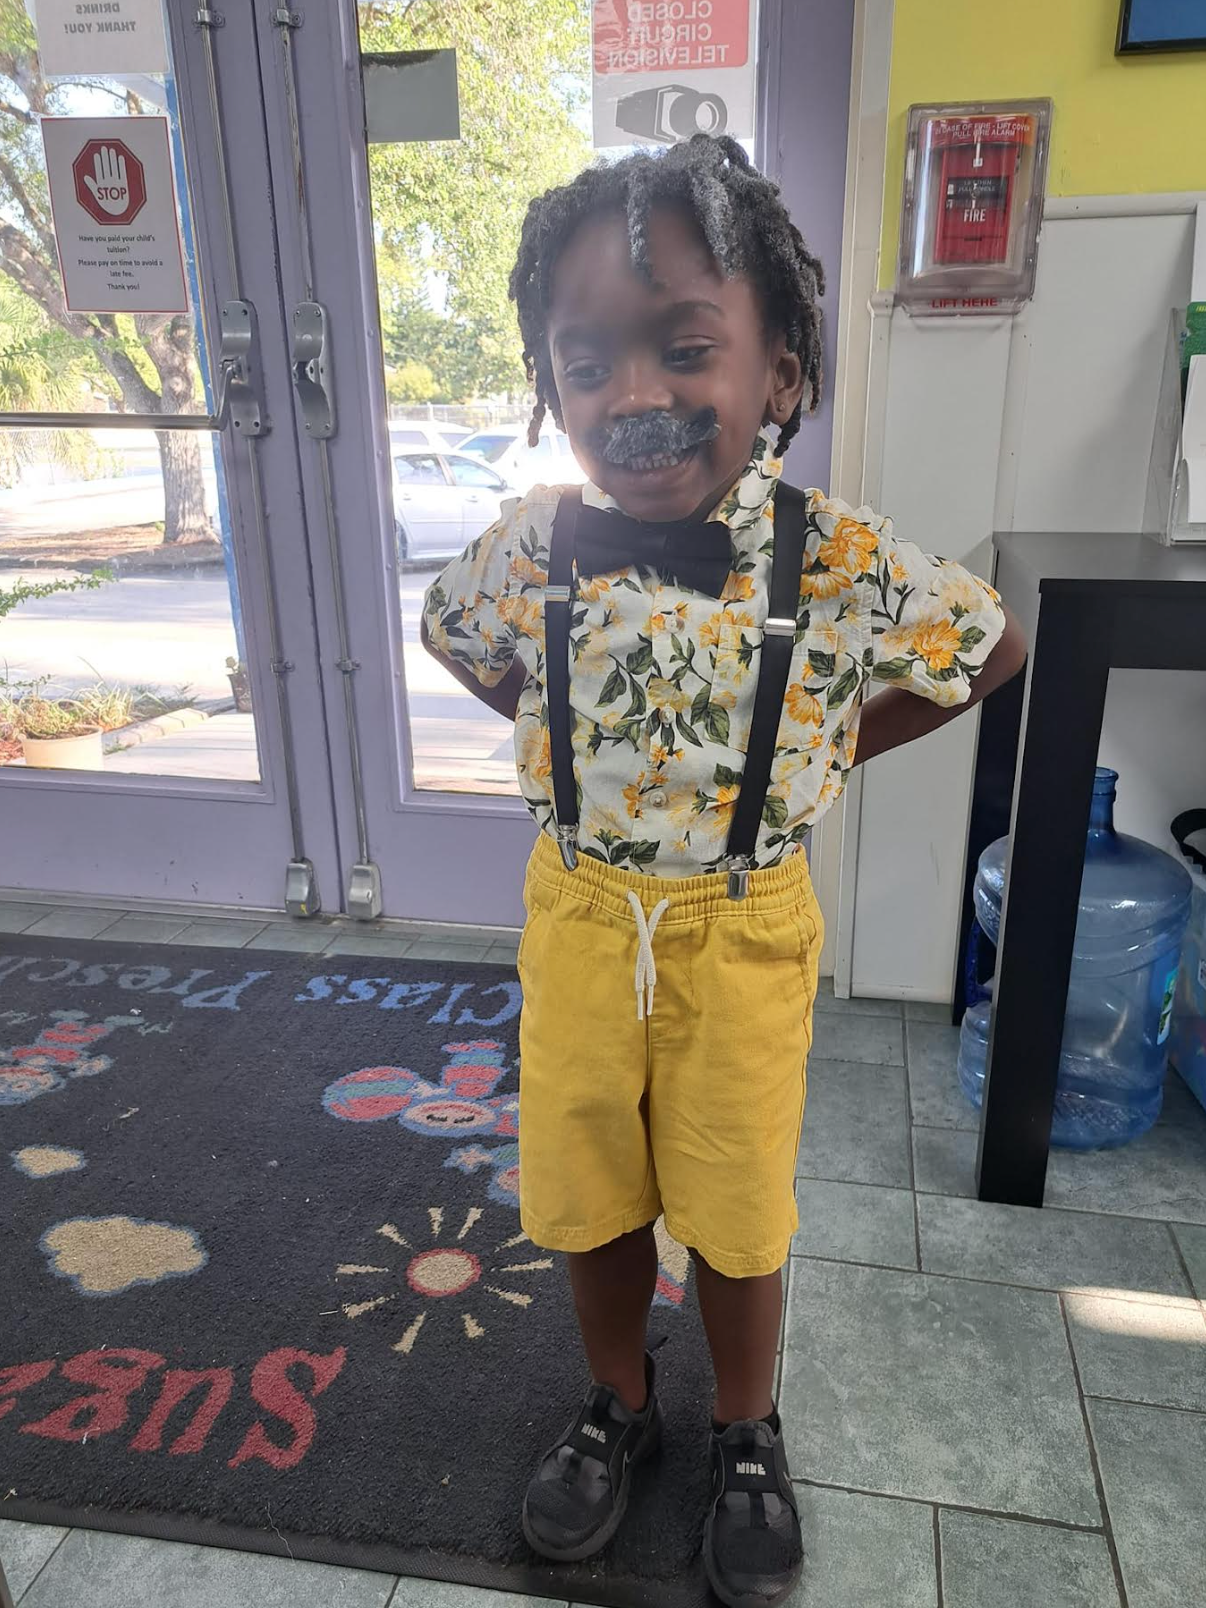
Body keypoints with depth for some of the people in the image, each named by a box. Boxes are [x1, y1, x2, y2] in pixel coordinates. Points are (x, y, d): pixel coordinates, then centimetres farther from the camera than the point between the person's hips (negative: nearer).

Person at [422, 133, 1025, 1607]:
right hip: (578, 916, 2)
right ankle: (617, 1406, 48)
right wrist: (568, 738, 0)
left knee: (736, 1211, 16)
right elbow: (451, 637, 10)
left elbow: (993, 652, 0)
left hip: (743, 930, -2)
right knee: (588, 1193, 19)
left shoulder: (842, 562, -18)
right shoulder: (529, 549, -12)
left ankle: (746, 1438, 46)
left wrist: (827, 750, -4)